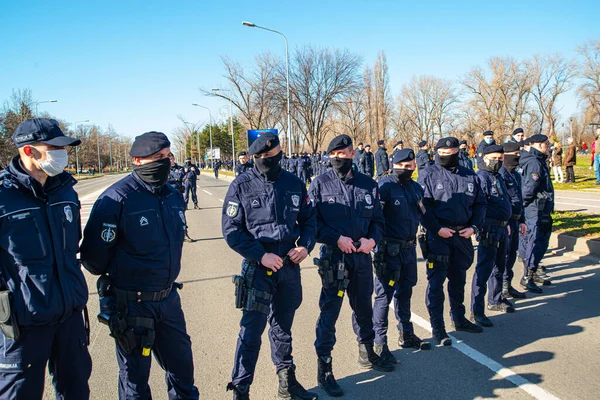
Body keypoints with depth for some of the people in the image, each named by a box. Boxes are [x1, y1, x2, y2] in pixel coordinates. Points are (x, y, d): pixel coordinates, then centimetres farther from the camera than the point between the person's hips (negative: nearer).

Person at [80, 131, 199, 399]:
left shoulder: (173, 196, 3)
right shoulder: (117, 198, -19)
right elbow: (93, 255, -17)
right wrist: (118, 275, 0)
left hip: (168, 298, 6)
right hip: (131, 304, -6)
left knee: (181, 365, 20)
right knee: (135, 377, 12)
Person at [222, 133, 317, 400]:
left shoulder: (294, 184, 2)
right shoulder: (242, 186, -8)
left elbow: (309, 218, 12)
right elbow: (231, 229, -9)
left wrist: (305, 245, -6)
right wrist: (261, 255, -17)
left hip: (289, 265, 4)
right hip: (258, 268, -4)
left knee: (283, 326, 19)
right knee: (251, 330, -3)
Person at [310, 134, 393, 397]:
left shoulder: (368, 184, 5)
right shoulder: (320, 184, -5)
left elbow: (378, 219, 9)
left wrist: (372, 239, -10)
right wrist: (336, 239, -19)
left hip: (362, 256, 4)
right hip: (333, 257, -4)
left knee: (363, 306, 19)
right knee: (329, 310, -1)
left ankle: (367, 354, 40)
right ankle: (324, 368, 12)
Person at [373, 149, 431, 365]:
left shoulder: (416, 188, 9)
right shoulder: (385, 186, -14)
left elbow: (422, 215, 21)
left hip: (409, 248, 7)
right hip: (389, 249, -7)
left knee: (405, 292, 19)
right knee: (384, 295, -1)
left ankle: (406, 335, 35)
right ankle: (379, 343, 10)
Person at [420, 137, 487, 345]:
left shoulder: (470, 176, 9)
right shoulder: (430, 174, -4)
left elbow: (480, 204, 13)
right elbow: (423, 205, -10)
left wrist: (473, 227, -1)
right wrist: (437, 229, -17)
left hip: (463, 235, 5)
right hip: (438, 236, -5)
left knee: (458, 279, 19)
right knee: (436, 282, -2)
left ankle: (459, 319, 36)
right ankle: (437, 328, 6)